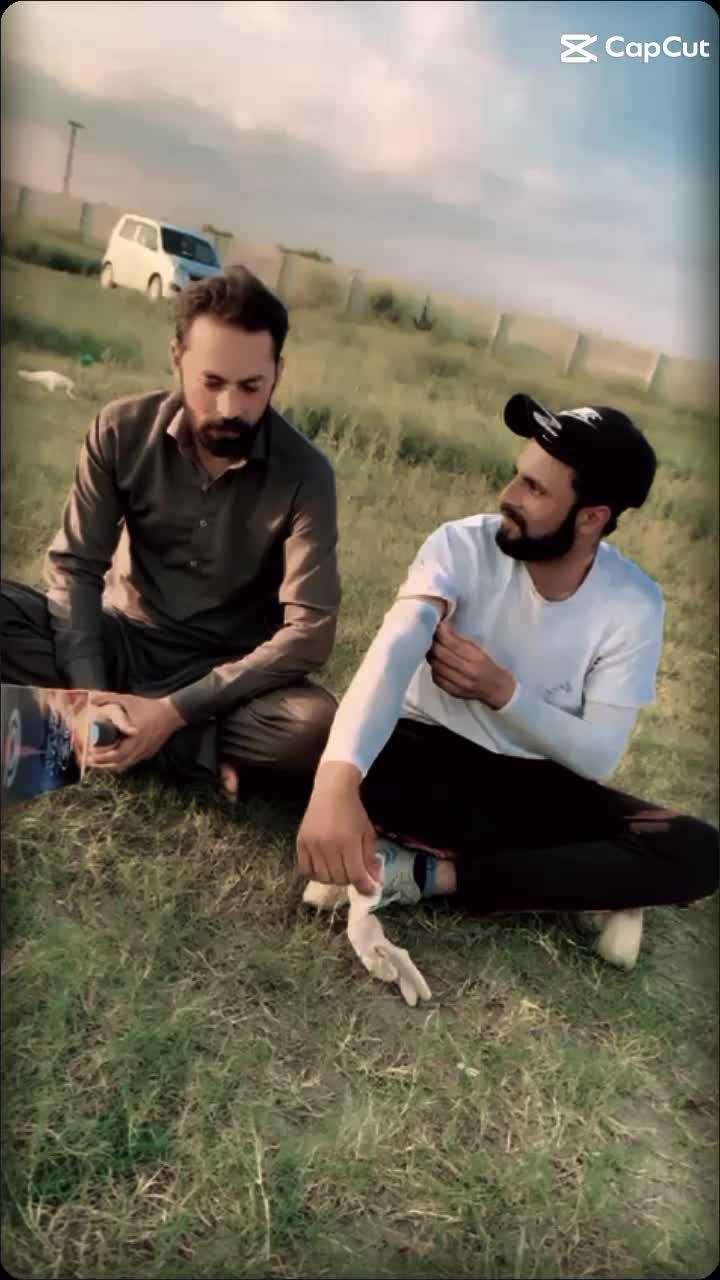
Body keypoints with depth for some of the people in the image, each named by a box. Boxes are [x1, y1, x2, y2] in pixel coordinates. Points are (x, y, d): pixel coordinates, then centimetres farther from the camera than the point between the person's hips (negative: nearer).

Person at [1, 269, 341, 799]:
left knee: (315, 726, -33)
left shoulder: (305, 473, -16)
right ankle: (184, 743, -22)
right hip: (122, 640, 3)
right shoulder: (123, 430, -9)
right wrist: (92, 694, -25)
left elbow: (310, 632, -22)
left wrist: (173, 711, -28)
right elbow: (75, 567, -8)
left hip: (227, 673, -2)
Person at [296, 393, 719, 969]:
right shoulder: (463, 544, -19)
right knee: (356, 762, -36)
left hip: (536, 780, 1)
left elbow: (598, 757, -12)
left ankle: (432, 874, -23)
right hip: (433, 752, -1)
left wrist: (502, 690, -28)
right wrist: (337, 780, -55)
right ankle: (586, 883, -19)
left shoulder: (636, 605, -13)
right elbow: (393, 652, -37)